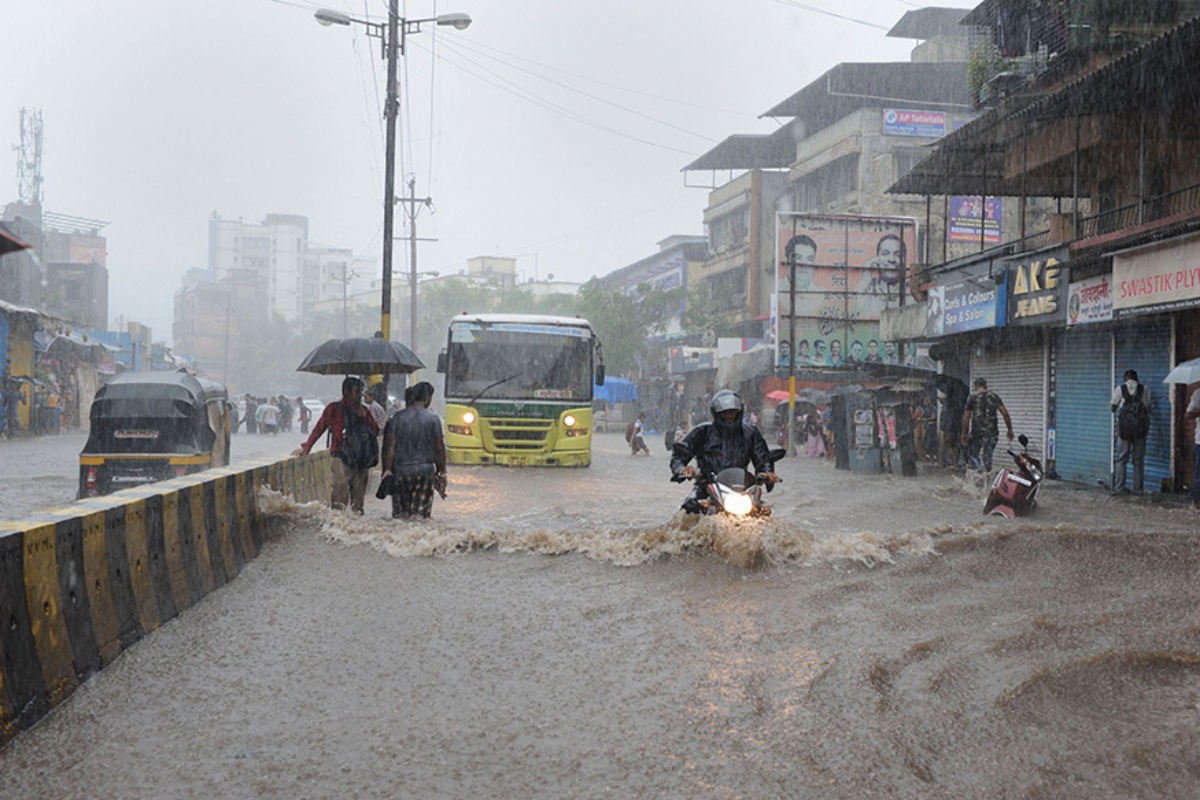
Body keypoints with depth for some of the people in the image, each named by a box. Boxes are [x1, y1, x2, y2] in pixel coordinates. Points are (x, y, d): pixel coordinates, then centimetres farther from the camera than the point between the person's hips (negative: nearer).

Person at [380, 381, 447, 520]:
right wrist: (442, 472, 8)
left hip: (400, 471, 2)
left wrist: (387, 469, 5)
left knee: (399, 514, 7)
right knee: (421, 514, -2)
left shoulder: (398, 417, 2)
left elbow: (390, 446, 1)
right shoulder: (433, 419, -3)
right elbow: (439, 448, 0)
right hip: (425, 471, -2)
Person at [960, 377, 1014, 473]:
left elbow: (966, 417, -2)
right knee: (987, 457, 10)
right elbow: (1005, 413, 0)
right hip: (992, 432, 3)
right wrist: (1010, 430, 5)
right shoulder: (994, 396, 7)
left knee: (972, 455, 7)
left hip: (976, 432, -3)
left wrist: (964, 434, 5)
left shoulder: (972, 397, 0)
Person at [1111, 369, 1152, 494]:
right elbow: (1149, 409, 14)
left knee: (1121, 458, 4)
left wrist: (1114, 393, 27)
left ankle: (1118, 488, 0)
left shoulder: (1120, 389, 3)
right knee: (1139, 459, 8)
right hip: (1141, 425, 1)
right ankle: (1138, 489, 8)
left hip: (1125, 425, -1)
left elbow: (1113, 409, 12)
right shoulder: (1145, 389, 6)